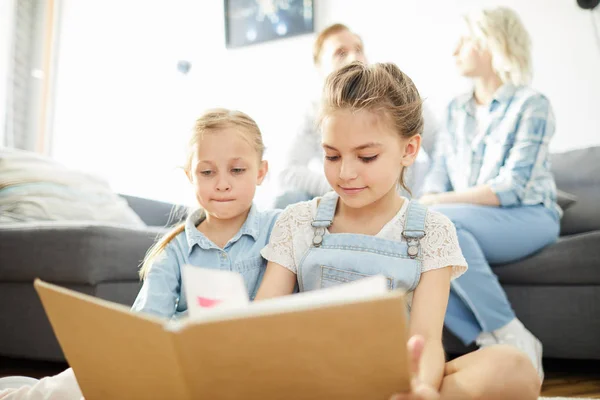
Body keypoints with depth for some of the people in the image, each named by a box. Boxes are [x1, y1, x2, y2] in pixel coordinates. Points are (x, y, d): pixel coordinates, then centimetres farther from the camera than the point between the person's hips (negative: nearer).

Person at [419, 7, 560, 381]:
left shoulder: (532, 104, -6)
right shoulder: (456, 109, 13)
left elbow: (513, 188, -16)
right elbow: (439, 176, 9)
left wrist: (437, 206, -23)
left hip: (528, 217, -5)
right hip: (468, 224, 6)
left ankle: (513, 338, -21)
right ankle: (489, 343, -22)